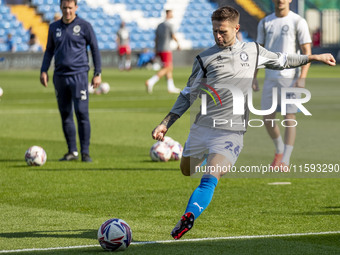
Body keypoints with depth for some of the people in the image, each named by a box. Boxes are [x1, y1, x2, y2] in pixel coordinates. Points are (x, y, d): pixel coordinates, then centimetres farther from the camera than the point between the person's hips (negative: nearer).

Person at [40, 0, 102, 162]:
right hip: (60, 76, 4)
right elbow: (49, 50, 20)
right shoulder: (54, 27, 12)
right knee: (65, 115, 6)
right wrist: (44, 71, 8)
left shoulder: (84, 26, 0)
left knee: (82, 113, -10)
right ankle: (72, 152, 13)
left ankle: (85, 152, -5)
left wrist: (97, 73, -1)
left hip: (79, 74, -4)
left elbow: (95, 50, 4)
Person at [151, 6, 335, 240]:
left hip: (231, 131, -2)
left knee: (209, 179, -20)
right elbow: (188, 95, 9)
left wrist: (314, 57, 32)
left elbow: (281, 61, 28)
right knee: (187, 171, 17)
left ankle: (188, 218, -30)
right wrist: (165, 124, 3)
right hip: (202, 126, 2)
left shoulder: (253, 51, 8)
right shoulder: (205, 58, 3)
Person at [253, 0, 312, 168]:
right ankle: (279, 150, 28)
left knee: (289, 118, -7)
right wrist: (253, 77, 7)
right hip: (270, 78, 4)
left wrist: (302, 78, -15)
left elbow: (307, 52, -5)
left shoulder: (298, 22, -3)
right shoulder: (265, 23, 10)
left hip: (290, 77, -4)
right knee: (267, 119, 4)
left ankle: (285, 161, -4)